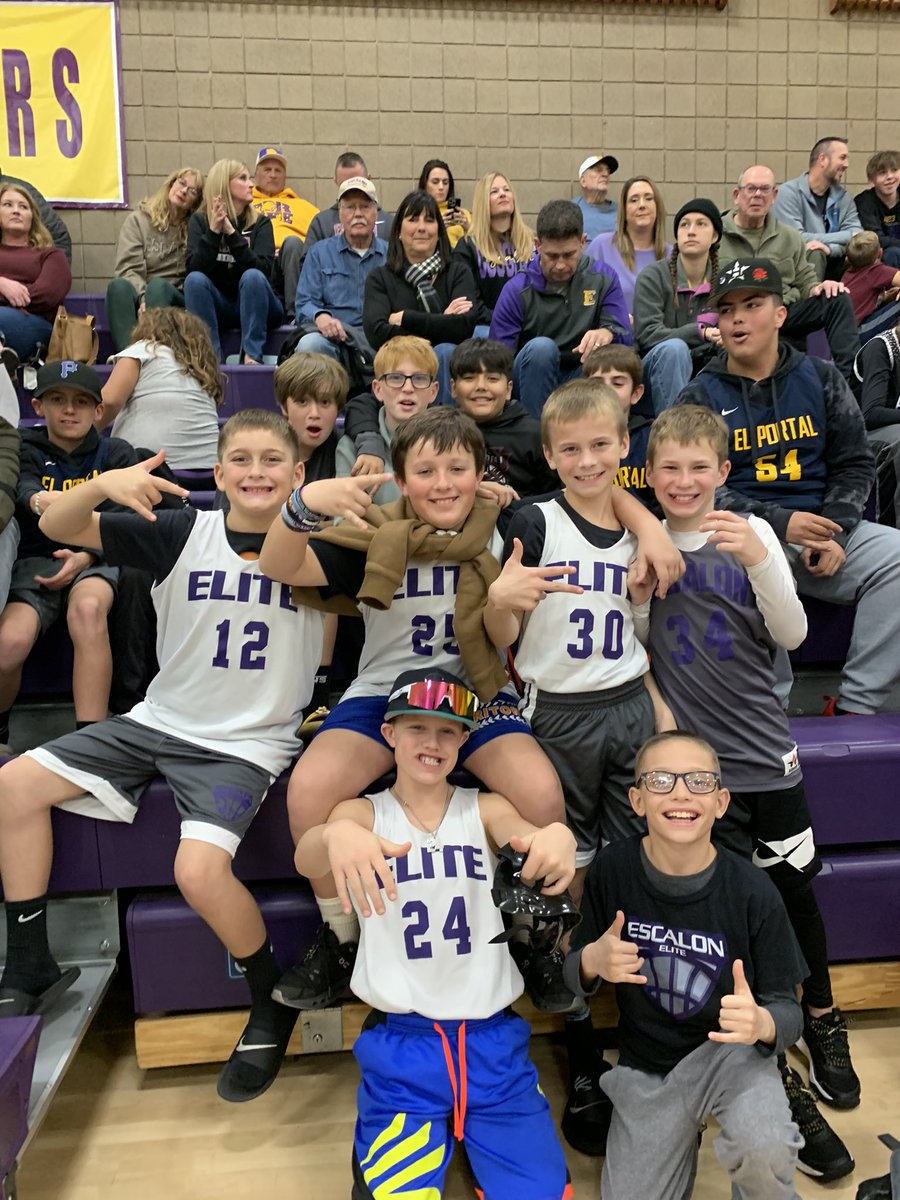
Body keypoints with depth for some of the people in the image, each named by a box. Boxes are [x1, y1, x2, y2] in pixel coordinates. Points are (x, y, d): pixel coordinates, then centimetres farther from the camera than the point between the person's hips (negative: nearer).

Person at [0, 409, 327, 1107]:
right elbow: (57, 527, -5)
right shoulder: (184, 532, -2)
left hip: (248, 742, -4)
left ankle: (272, 1004, 4)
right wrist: (104, 484, -27)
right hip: (160, 721, 5)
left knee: (199, 870, -26)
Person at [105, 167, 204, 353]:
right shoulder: (137, 219, 11)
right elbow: (128, 270, -2)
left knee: (158, 285, -32)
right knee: (118, 285, -31)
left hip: (176, 300, 0)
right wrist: (144, 298, -21)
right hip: (140, 296, 0)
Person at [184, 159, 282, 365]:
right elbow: (194, 268, -11)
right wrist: (213, 231, -20)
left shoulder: (260, 222, 1)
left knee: (252, 276, -29)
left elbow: (264, 270, -16)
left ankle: (252, 355, -32)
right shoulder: (200, 221, 4)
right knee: (195, 279, -26)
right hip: (217, 308, 1)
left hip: (255, 305, -1)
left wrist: (232, 233, -21)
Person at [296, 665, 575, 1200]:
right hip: (399, 1044, -1)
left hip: (492, 1040, 2)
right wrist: (337, 836, -45)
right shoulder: (364, 813, 0)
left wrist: (558, 836, -43)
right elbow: (307, 858, -20)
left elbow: (524, 834, -17)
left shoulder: (485, 809, 3)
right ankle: (374, 1145, 16)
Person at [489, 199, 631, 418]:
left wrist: (607, 333, -34)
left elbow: (625, 336, -9)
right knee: (541, 347, -33)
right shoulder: (516, 290, -7)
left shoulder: (603, 279, 0)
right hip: (531, 380, -1)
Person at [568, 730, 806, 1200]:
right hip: (645, 1065, 2)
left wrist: (763, 1023, -34)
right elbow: (569, 977, -4)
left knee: (763, 1152, -31)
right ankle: (686, 1133, 33)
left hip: (731, 1051, -2)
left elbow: (787, 1008, -11)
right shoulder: (612, 870, -17)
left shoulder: (754, 892, -20)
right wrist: (591, 963, -28)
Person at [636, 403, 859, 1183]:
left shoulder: (752, 532, 0)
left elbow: (793, 635, -7)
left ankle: (823, 1022, 42)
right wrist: (641, 591, -16)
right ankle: (776, 1080, 19)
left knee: (796, 889, 14)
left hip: (765, 746, 1)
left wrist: (759, 560, -22)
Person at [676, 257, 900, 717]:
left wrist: (835, 533, -7)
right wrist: (779, 522, -17)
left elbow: (855, 465, 11)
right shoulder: (699, 397, 5)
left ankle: (856, 704, -14)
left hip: (823, 525, 4)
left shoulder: (822, 380, 13)